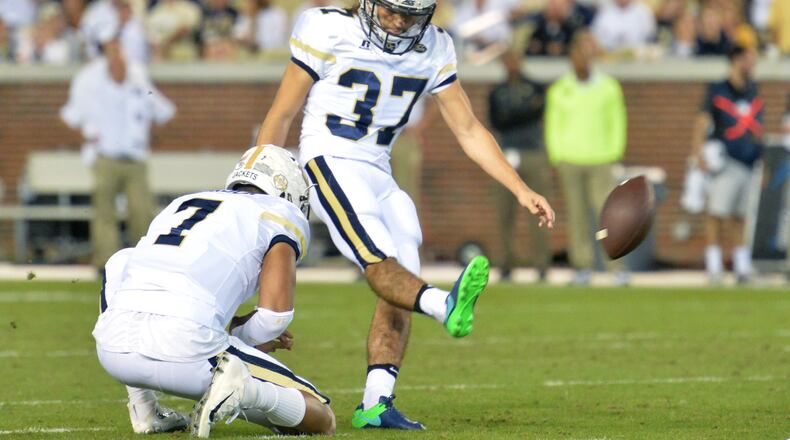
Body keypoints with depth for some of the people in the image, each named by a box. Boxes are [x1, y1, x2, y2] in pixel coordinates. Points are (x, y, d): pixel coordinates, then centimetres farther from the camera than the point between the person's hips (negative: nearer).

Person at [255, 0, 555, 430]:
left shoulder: (432, 51, 6)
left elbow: (469, 131, 9)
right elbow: (281, 115, -1)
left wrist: (521, 190, 0)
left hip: (378, 174, 7)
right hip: (330, 163, -7)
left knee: (398, 295, -5)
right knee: (379, 261, -28)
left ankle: (375, 404, -6)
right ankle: (445, 306, -56)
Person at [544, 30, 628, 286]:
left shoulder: (609, 87, 5)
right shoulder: (559, 90, 6)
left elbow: (617, 122, 9)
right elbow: (553, 126, 10)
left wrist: (614, 155, 1)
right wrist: (557, 159, 3)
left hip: (600, 161, -1)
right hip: (569, 161, 1)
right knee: (576, 215, 1)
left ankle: (617, 268, -10)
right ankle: (582, 268, 6)